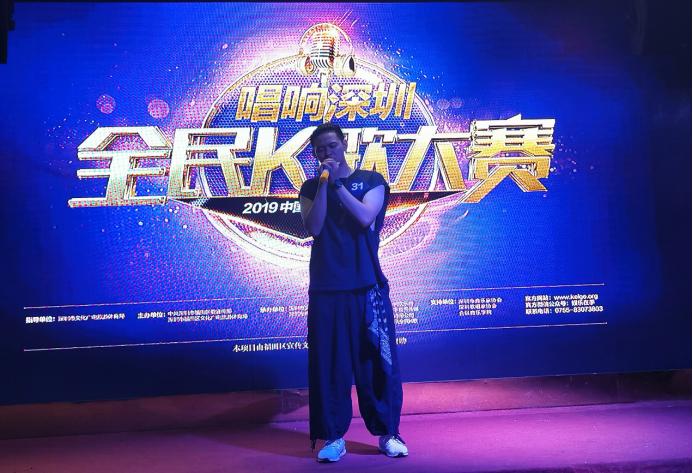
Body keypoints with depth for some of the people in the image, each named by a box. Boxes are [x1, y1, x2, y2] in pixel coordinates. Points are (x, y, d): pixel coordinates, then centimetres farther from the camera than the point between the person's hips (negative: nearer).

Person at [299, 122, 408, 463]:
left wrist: (337, 182, -11)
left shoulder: (371, 180, 7)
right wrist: (323, 183, -9)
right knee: (328, 362, 1)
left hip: (367, 286, -1)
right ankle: (334, 437, 12)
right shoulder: (310, 188, 12)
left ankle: (388, 434, 16)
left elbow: (365, 217, -10)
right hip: (325, 288, 2)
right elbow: (313, 228, -5)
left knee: (376, 360, 3)